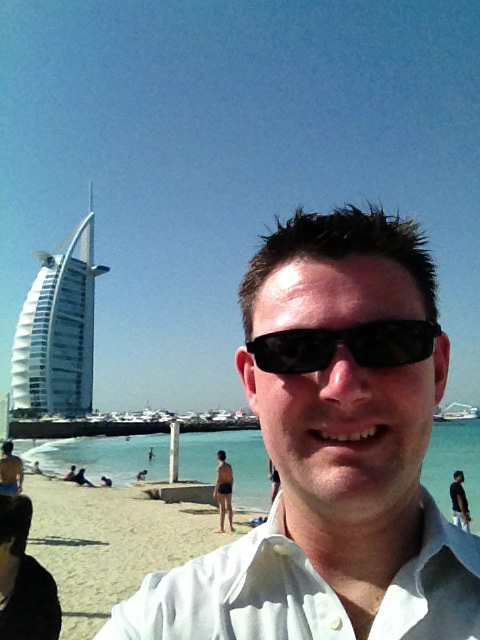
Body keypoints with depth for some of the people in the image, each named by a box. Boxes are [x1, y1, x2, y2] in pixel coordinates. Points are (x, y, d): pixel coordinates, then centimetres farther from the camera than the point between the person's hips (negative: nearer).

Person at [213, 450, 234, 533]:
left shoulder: (220, 467, -14)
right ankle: (231, 527, 19)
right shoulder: (229, 466, 8)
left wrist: (215, 492, -13)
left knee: (222, 508, 0)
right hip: (228, 486, 7)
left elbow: (218, 480, -17)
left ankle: (222, 528, 5)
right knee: (229, 507, 13)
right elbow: (231, 479, 12)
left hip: (221, 487, -7)